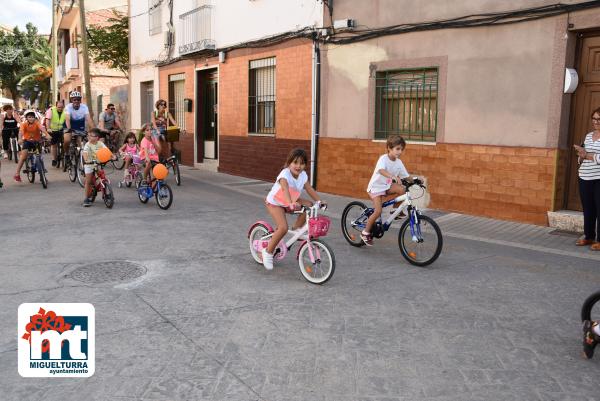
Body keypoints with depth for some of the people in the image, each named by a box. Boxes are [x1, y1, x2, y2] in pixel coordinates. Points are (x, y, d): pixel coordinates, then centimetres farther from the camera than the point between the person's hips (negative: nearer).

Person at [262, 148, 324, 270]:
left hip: (292, 201, 6)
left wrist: (319, 201, -18)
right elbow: (285, 189, -46)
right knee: (283, 228, -25)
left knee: (308, 205, -17)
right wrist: (290, 203, -63)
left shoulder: (303, 175, -8)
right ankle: (268, 251, -7)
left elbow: (310, 189, -4)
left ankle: (296, 229, 0)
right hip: (274, 203, -6)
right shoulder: (285, 174, -29)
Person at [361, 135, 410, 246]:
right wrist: (392, 177, -57)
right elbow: (381, 170, -41)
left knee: (402, 189, -24)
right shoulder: (383, 158, -21)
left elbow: (405, 176, 2)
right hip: (376, 187, -5)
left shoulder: (399, 162, -2)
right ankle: (365, 232, 2)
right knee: (378, 211, -17)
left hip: (387, 186, 5)